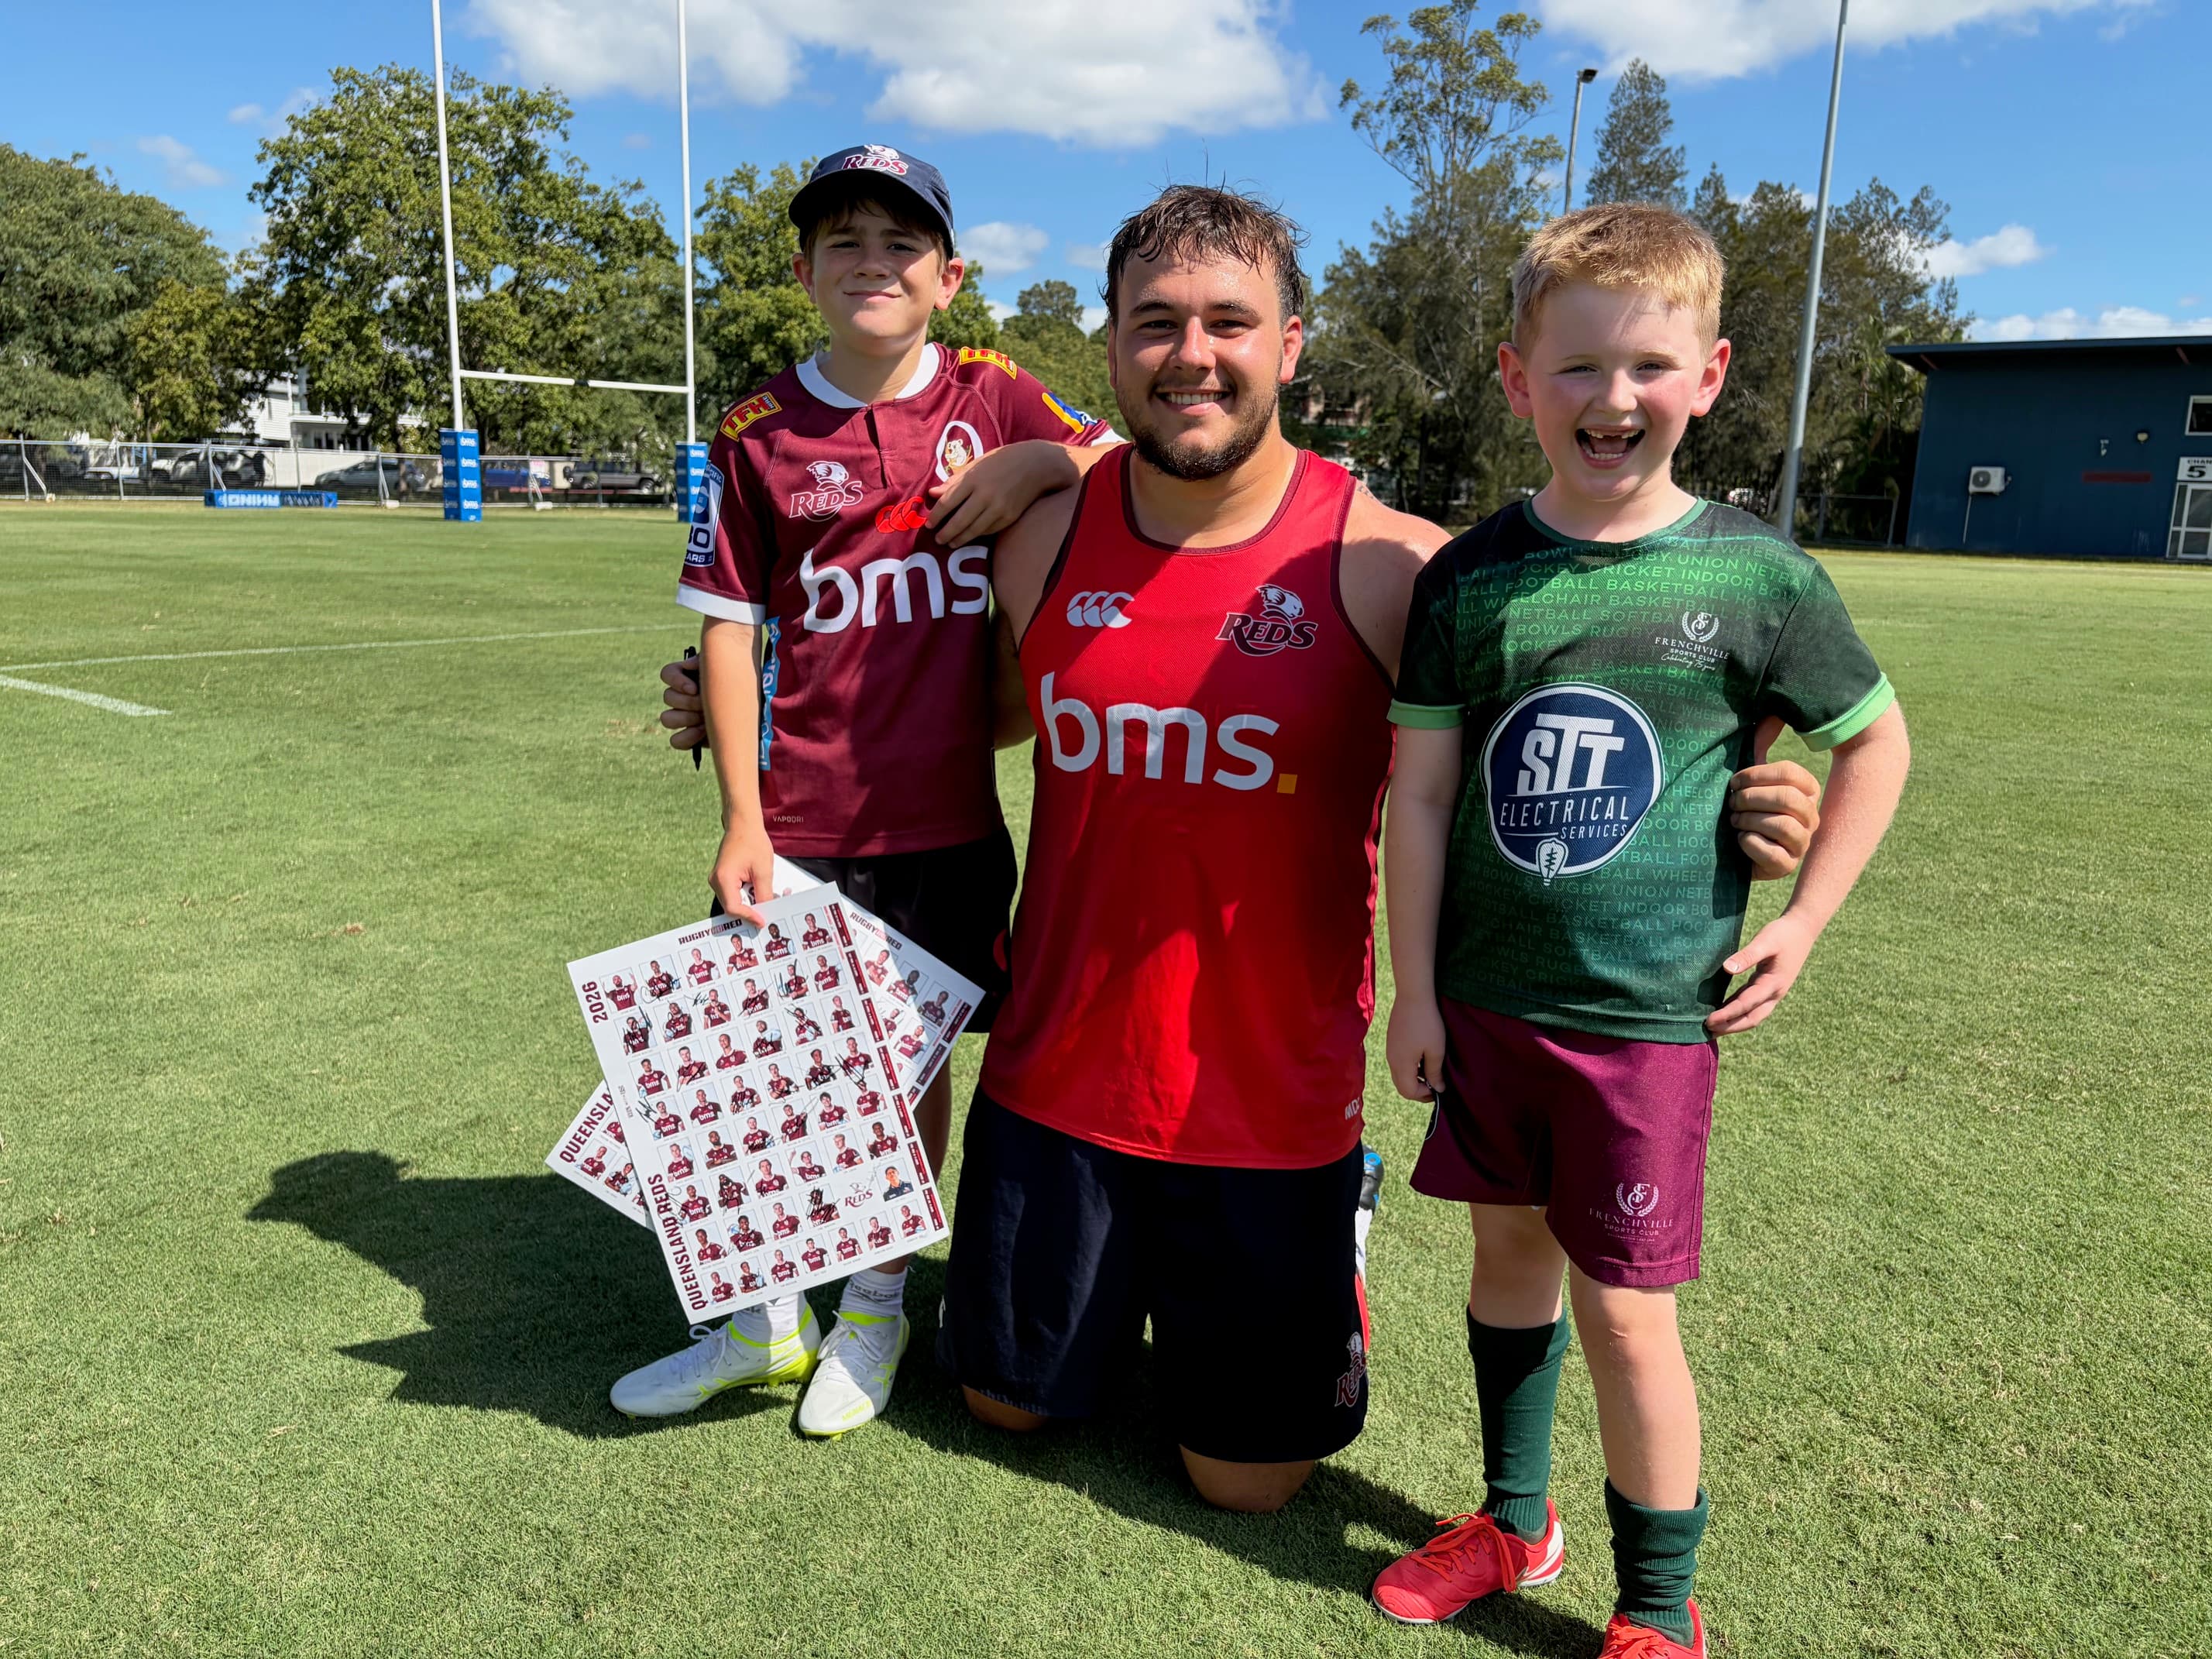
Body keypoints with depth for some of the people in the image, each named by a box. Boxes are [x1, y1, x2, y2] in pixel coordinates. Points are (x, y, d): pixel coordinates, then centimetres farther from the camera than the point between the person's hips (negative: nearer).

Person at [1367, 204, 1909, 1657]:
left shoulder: (1757, 575, -7)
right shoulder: (1469, 576, -2)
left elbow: (1877, 742, 6)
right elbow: (1423, 789, 0)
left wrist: (1802, 924, 0)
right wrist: (1418, 987, 0)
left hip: (1647, 1011, -3)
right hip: (1485, 998, 3)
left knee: (1623, 1308, 4)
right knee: (1509, 1249, 17)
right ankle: (1514, 1522, 40)